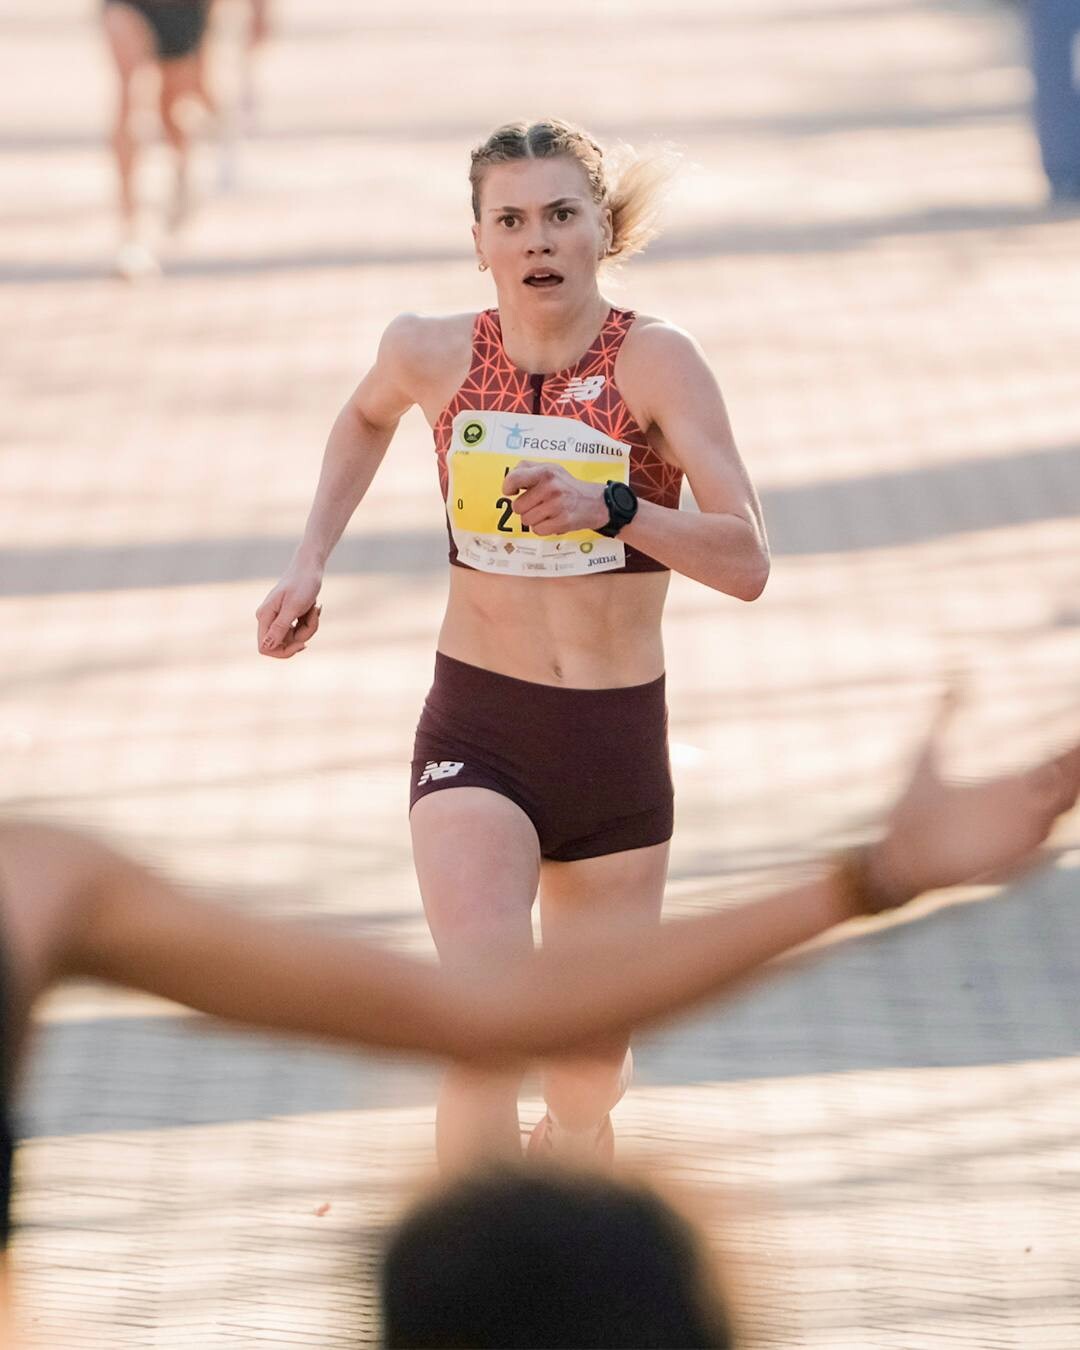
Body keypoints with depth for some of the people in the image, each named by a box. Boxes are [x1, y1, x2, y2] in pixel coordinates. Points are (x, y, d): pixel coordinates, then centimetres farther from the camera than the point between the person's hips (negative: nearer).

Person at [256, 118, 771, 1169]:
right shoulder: (433, 353, -4)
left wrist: (612, 509, -33)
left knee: (589, 1071, 12)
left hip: (619, 738, 0)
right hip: (475, 735, 0)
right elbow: (367, 415, 23)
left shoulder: (655, 361, -11)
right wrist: (311, 560, 13)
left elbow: (745, 562, -19)